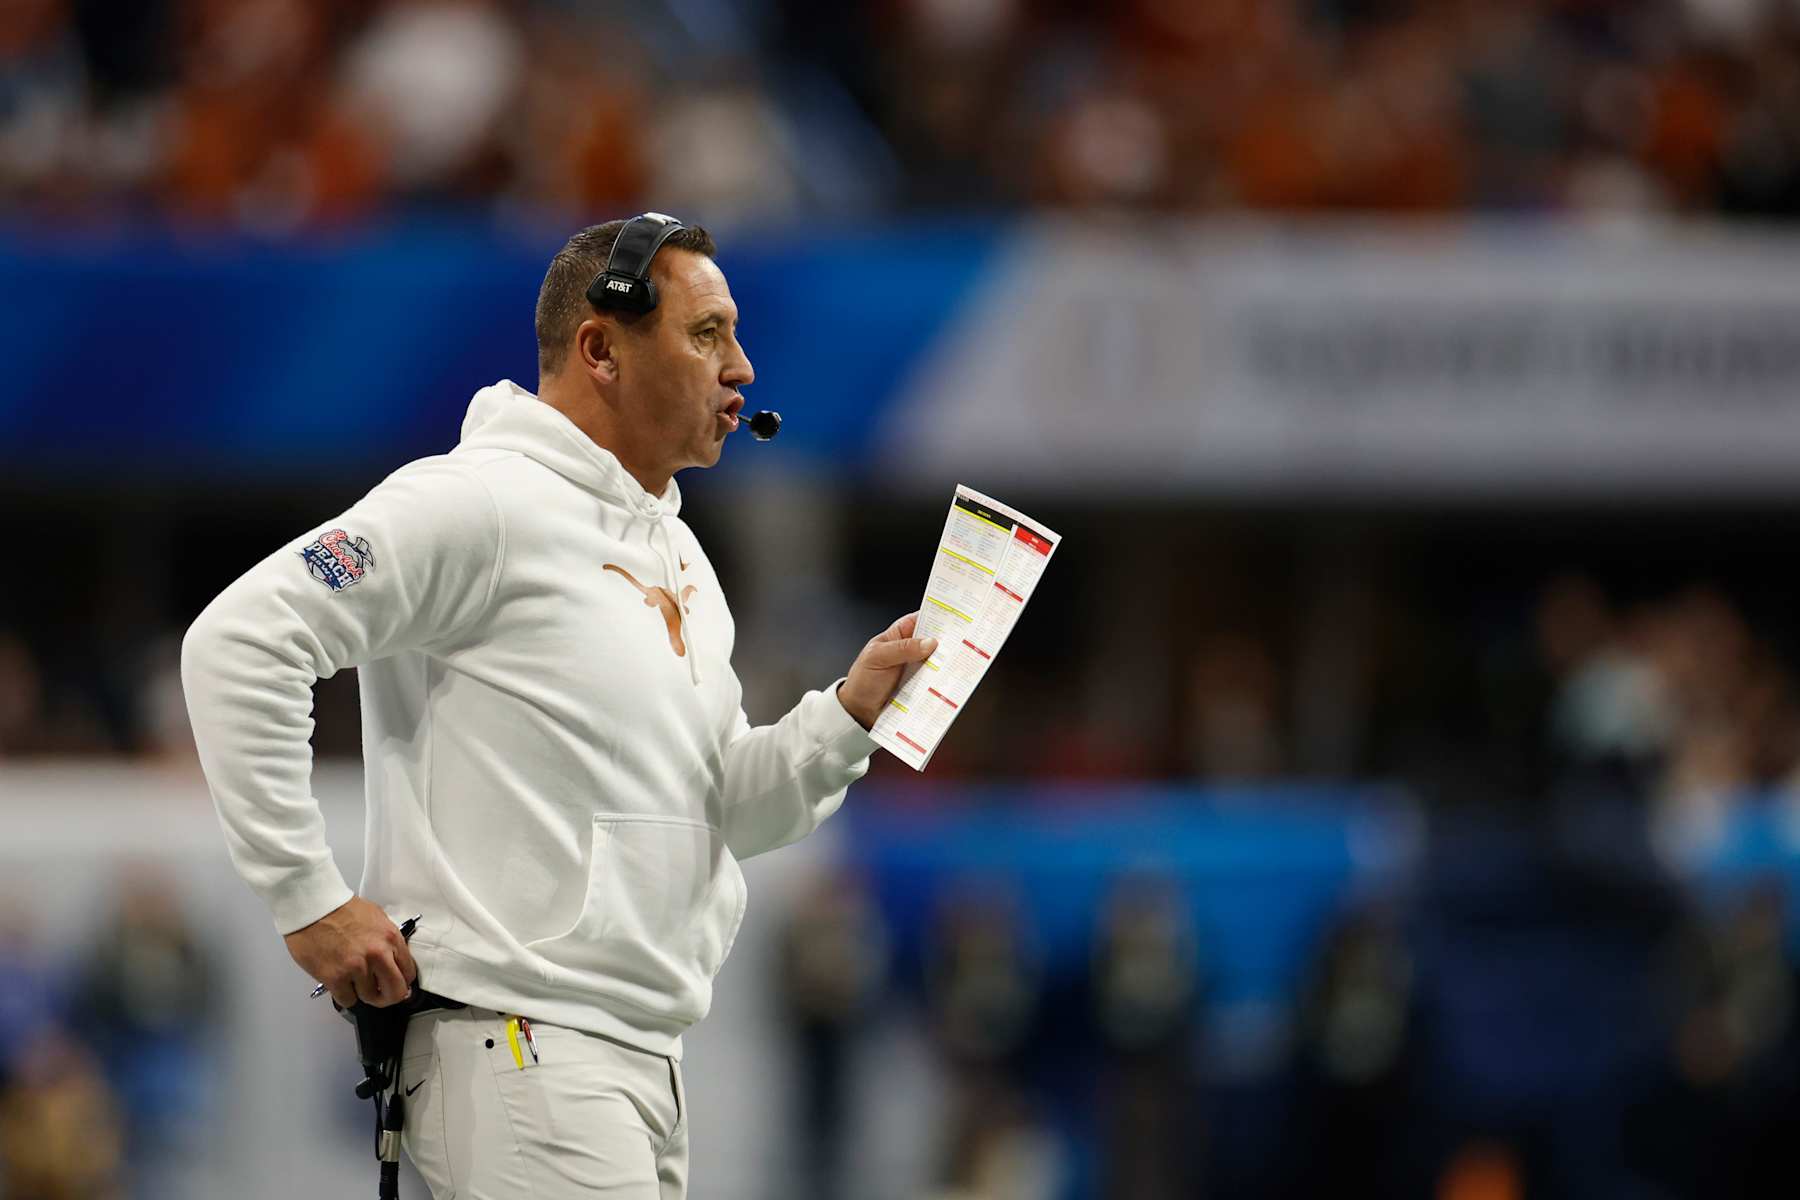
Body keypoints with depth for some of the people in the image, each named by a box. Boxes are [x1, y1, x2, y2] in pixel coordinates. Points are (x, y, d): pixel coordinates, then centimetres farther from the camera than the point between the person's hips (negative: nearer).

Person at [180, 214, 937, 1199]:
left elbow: (727, 813, 19)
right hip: (518, 1045, -9)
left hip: (650, 1063, 9)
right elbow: (239, 642, -16)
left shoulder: (678, 558, 19)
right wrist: (308, 897, -17)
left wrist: (850, 714, 1)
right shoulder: (482, 505, -9)